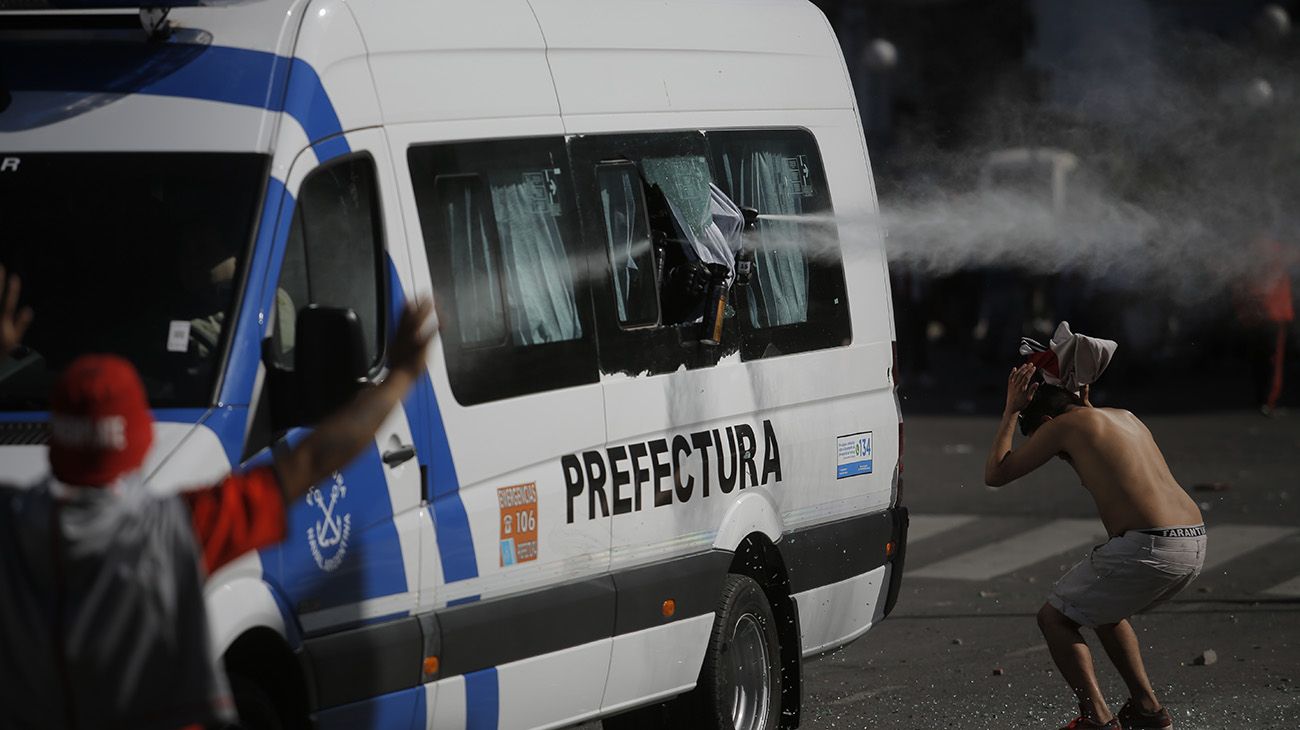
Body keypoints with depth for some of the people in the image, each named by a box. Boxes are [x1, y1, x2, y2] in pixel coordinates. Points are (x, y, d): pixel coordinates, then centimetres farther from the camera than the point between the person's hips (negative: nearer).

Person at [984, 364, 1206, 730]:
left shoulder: (1064, 425, 3)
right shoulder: (1126, 417, 24)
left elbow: (995, 474, 10)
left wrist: (1011, 411, 19)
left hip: (1148, 548, -8)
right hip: (1194, 544, 8)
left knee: (1053, 618, 9)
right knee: (1102, 608, 32)